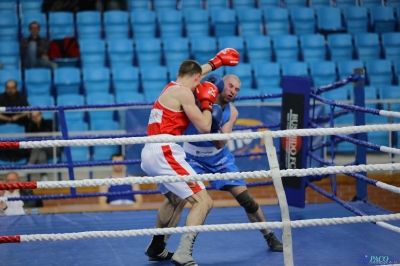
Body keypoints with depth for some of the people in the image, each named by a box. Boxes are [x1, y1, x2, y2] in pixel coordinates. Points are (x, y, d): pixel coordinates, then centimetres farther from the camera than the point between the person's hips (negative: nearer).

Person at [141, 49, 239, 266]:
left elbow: (191, 73, 41)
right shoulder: (184, 93, -8)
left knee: (175, 199, 34)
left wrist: (215, 63, 49)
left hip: (151, 153, 10)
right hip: (164, 153, -10)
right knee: (203, 202, -13)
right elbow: (204, 128, -8)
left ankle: (156, 248, 41)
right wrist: (207, 103, 7)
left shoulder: (171, 87, 19)